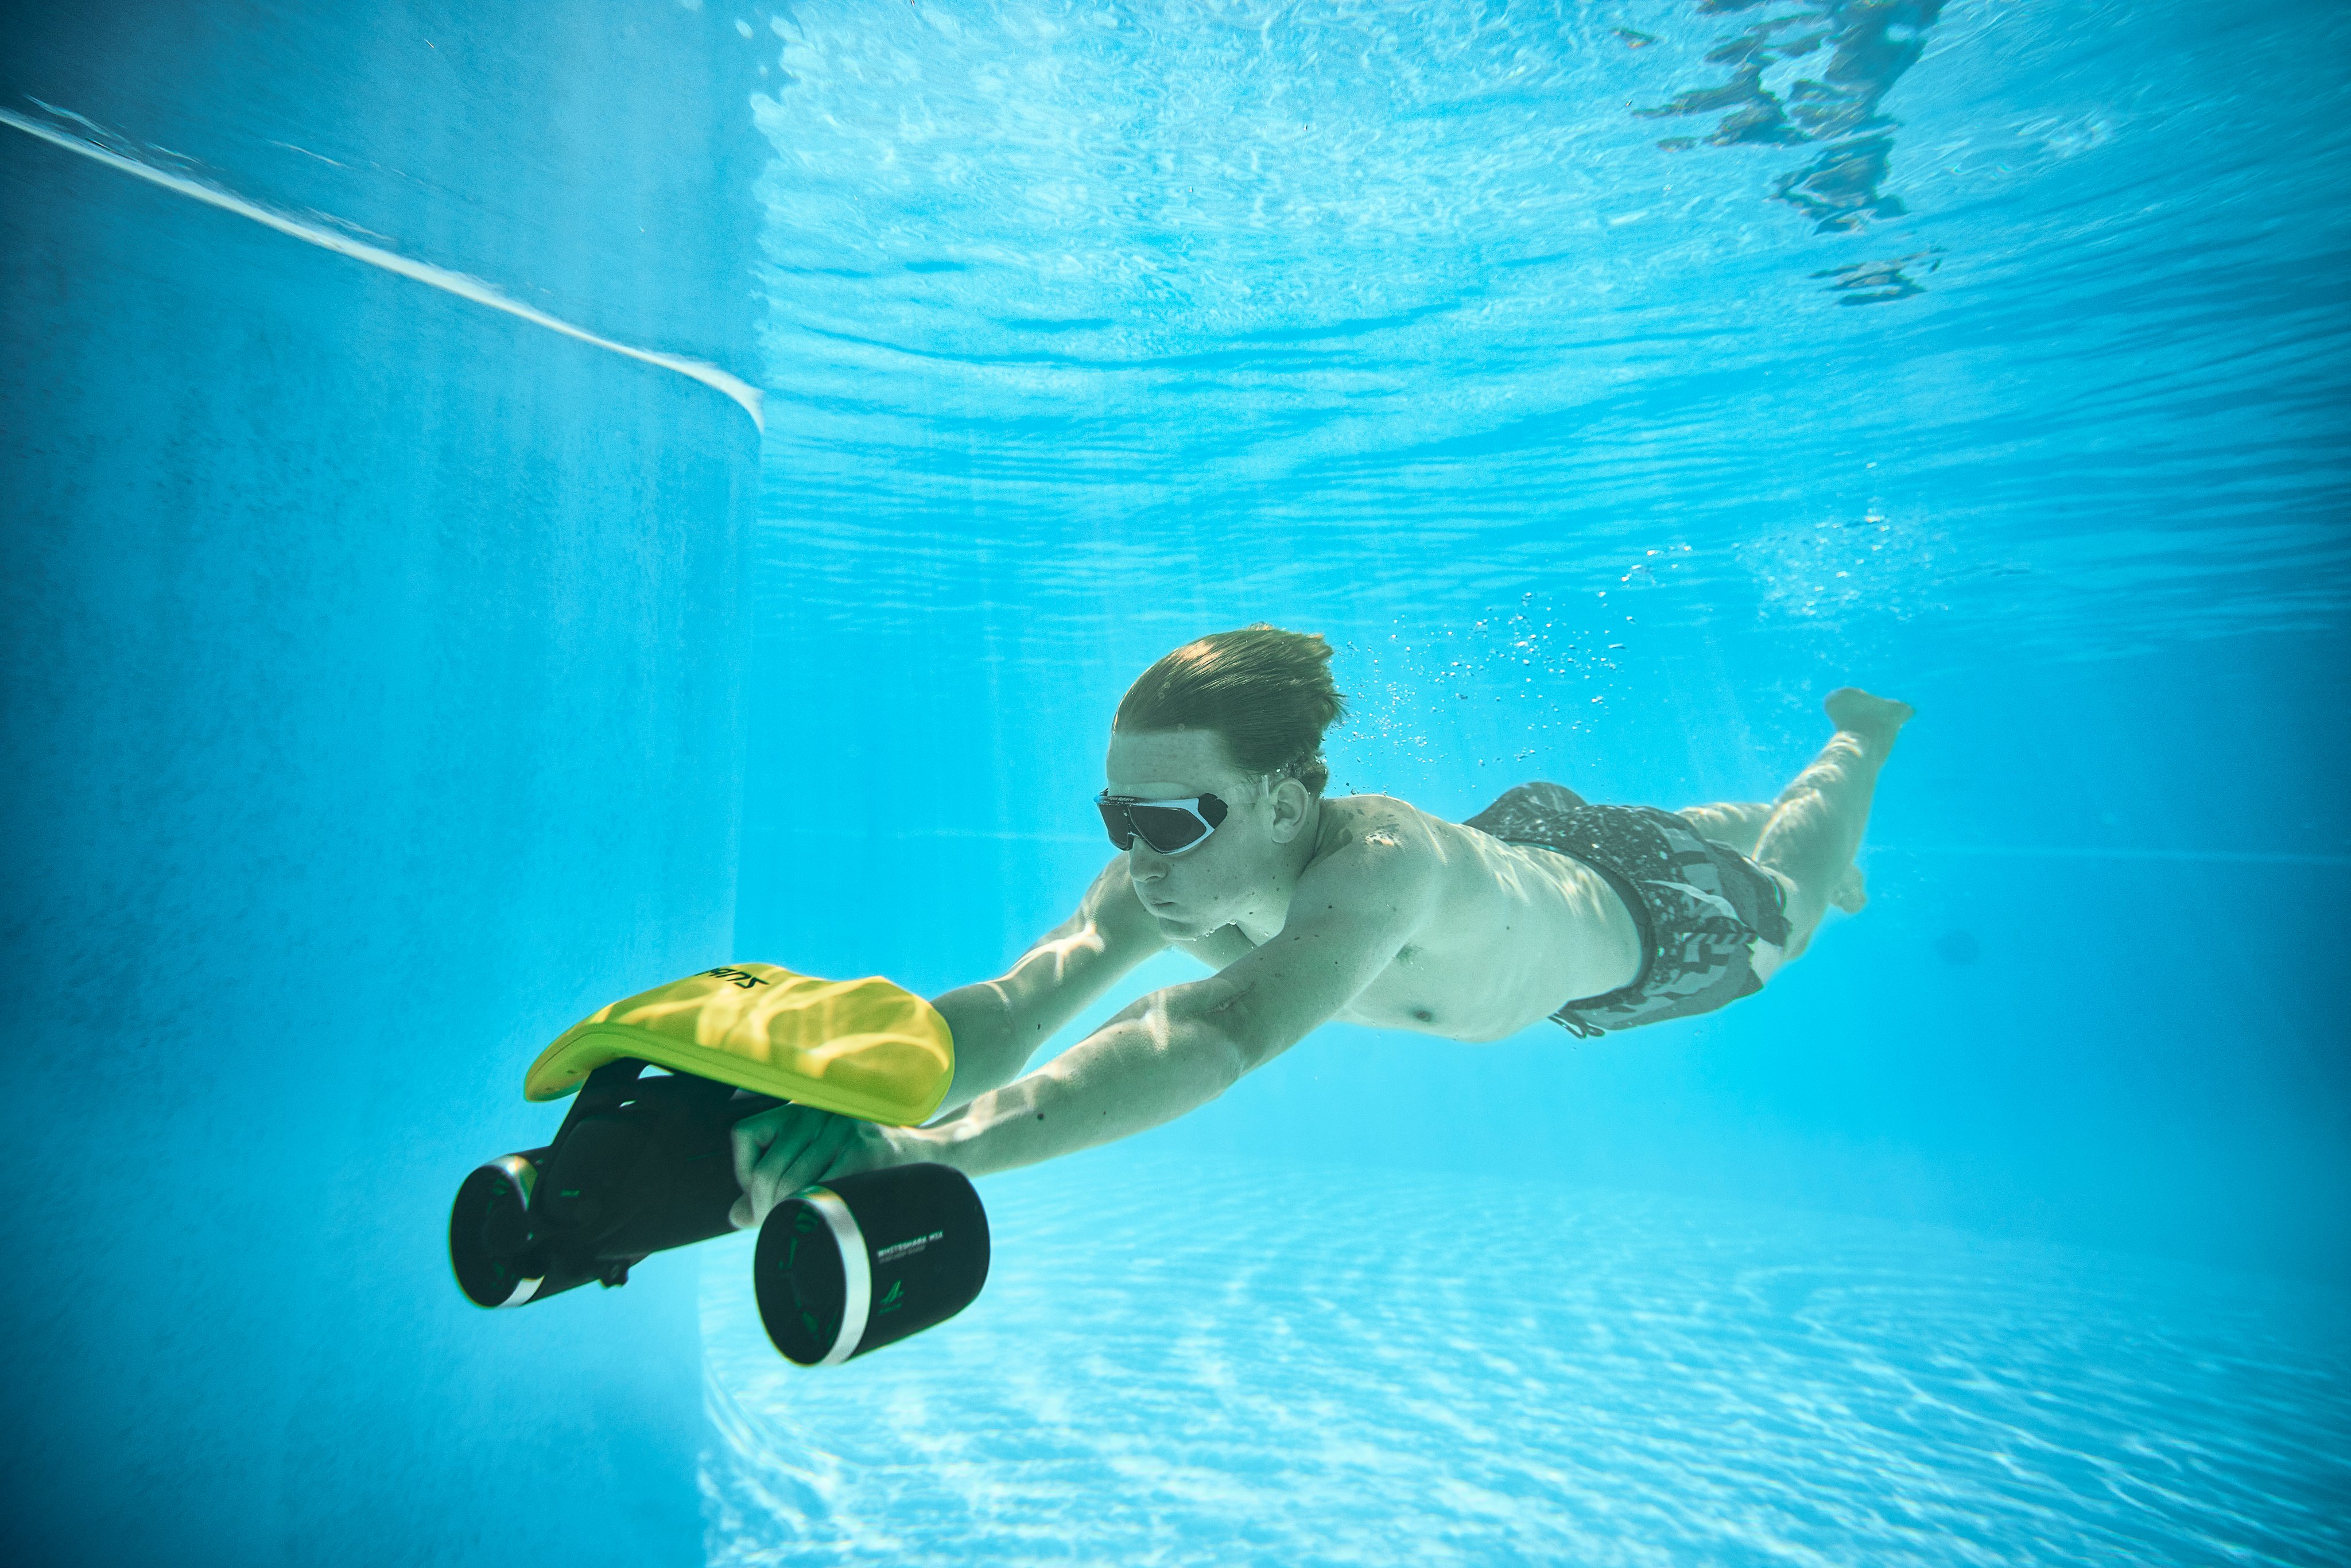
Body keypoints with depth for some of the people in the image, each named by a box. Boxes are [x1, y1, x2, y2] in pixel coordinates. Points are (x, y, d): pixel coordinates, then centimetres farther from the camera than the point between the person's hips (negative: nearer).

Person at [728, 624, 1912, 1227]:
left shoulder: (1381, 865, -53)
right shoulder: (1164, 877, -35)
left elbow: (1218, 1039, -67)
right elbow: (1019, 1003, -43)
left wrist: (929, 1150, -75)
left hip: (1630, 911, -4)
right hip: (1521, 828, 4)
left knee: (1788, 908, 32)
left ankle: (1859, 736, 62)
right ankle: (1767, 810, 72)